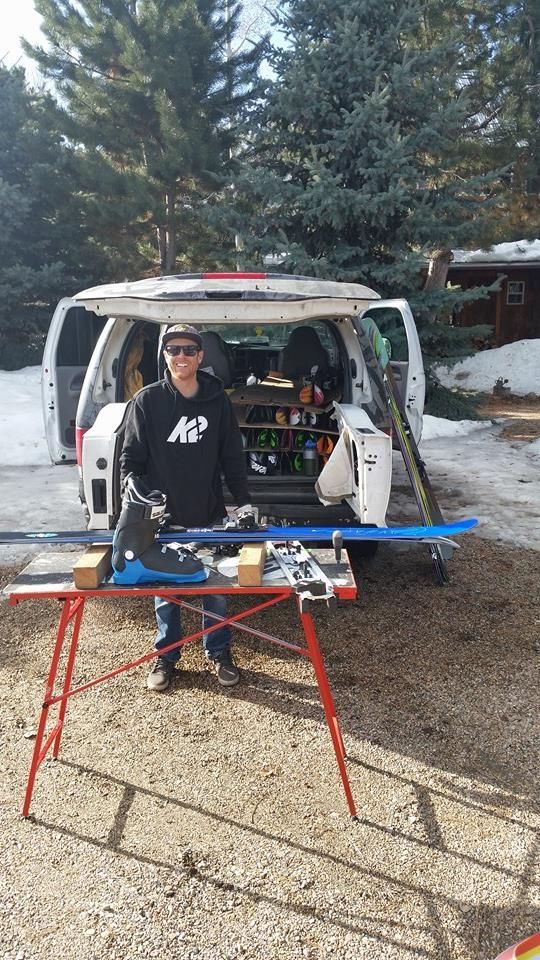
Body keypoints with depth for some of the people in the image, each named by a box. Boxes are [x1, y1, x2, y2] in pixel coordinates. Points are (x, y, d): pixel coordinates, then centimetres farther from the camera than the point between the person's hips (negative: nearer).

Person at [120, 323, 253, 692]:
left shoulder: (217, 400, 1)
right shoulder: (147, 400, -3)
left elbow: (233, 456, 4)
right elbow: (131, 457, -1)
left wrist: (243, 501, 0)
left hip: (210, 516, 1)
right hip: (162, 517, -1)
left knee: (217, 589, 11)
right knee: (165, 591, 12)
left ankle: (219, 652, 31)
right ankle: (166, 656, 31)